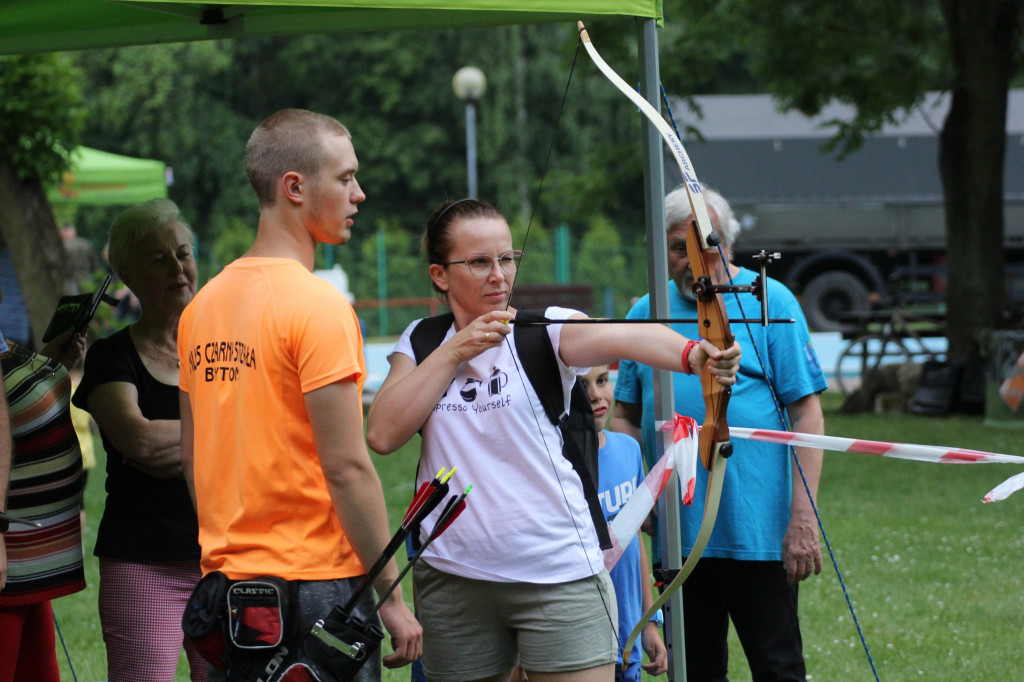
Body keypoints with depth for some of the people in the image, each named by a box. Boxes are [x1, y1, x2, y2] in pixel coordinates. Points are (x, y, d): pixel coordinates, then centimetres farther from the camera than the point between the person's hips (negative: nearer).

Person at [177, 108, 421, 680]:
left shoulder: (203, 306, 10)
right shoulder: (319, 306, -14)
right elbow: (347, 468, -17)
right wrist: (392, 595, -12)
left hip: (226, 581, 8)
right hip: (317, 584, -8)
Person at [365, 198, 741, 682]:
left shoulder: (544, 330, -2)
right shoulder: (420, 343, 9)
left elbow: (625, 337, -23)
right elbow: (383, 434, -6)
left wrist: (693, 354, -43)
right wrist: (454, 351, -10)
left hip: (560, 575, -3)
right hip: (452, 580, 3)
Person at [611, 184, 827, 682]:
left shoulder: (770, 302, -2)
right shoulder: (646, 313, 10)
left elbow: (807, 415, -5)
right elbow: (626, 418, 14)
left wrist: (803, 520, -12)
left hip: (758, 532, -4)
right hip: (675, 536, 4)